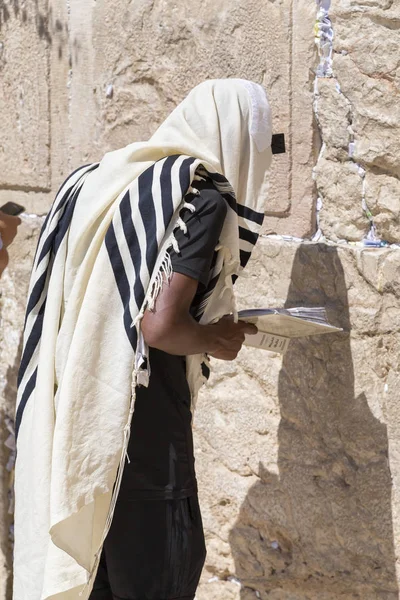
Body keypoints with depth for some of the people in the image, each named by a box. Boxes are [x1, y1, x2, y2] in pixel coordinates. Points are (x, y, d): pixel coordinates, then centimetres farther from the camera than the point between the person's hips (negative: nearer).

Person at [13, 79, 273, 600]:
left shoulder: (101, 179, 10)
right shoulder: (204, 196, -11)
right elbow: (162, 327, -20)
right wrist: (218, 339, 0)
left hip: (68, 416, 7)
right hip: (139, 424, -7)